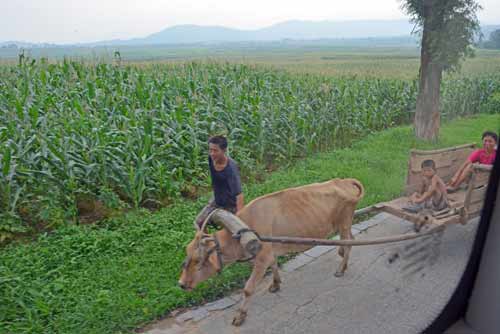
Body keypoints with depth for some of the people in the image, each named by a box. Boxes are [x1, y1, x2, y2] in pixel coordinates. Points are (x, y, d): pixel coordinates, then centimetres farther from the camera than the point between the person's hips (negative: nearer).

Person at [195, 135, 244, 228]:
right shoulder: (211, 158, -16)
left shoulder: (231, 168, -35)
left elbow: (239, 194, -39)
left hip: (230, 205, -7)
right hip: (216, 201, 7)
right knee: (199, 222, 16)